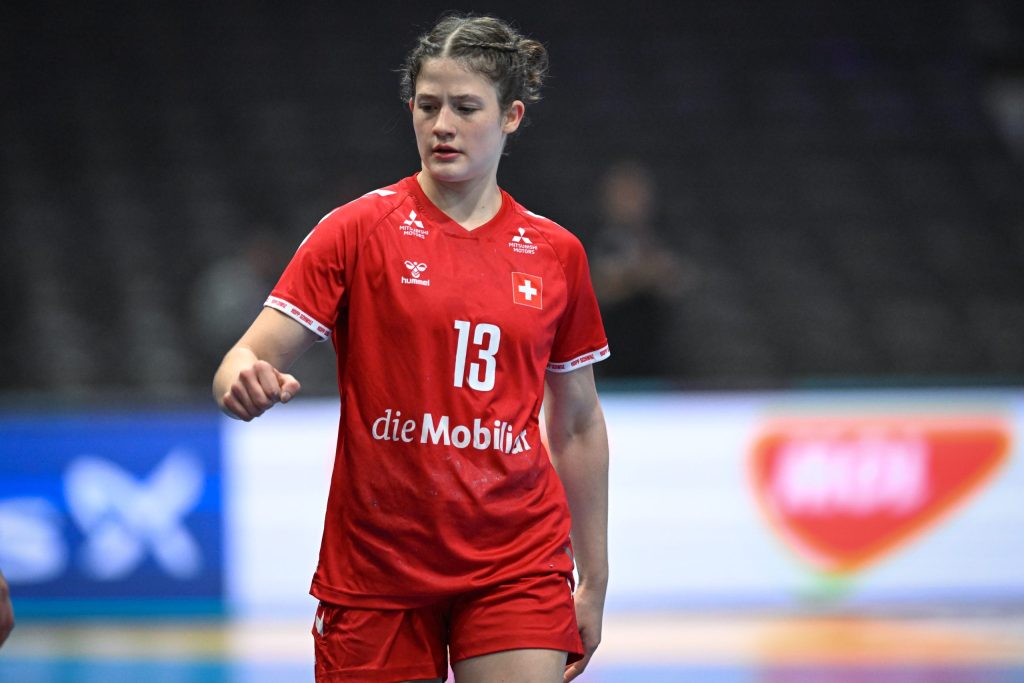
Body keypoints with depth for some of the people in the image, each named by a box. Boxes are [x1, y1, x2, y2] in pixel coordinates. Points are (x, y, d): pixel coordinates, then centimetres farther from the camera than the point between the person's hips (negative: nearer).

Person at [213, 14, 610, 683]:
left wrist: (594, 583, 14)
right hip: (373, 570, -1)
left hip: (516, 567, 1)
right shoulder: (359, 229, -2)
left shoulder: (556, 254, 6)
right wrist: (246, 379, -34)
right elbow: (249, 359, -9)